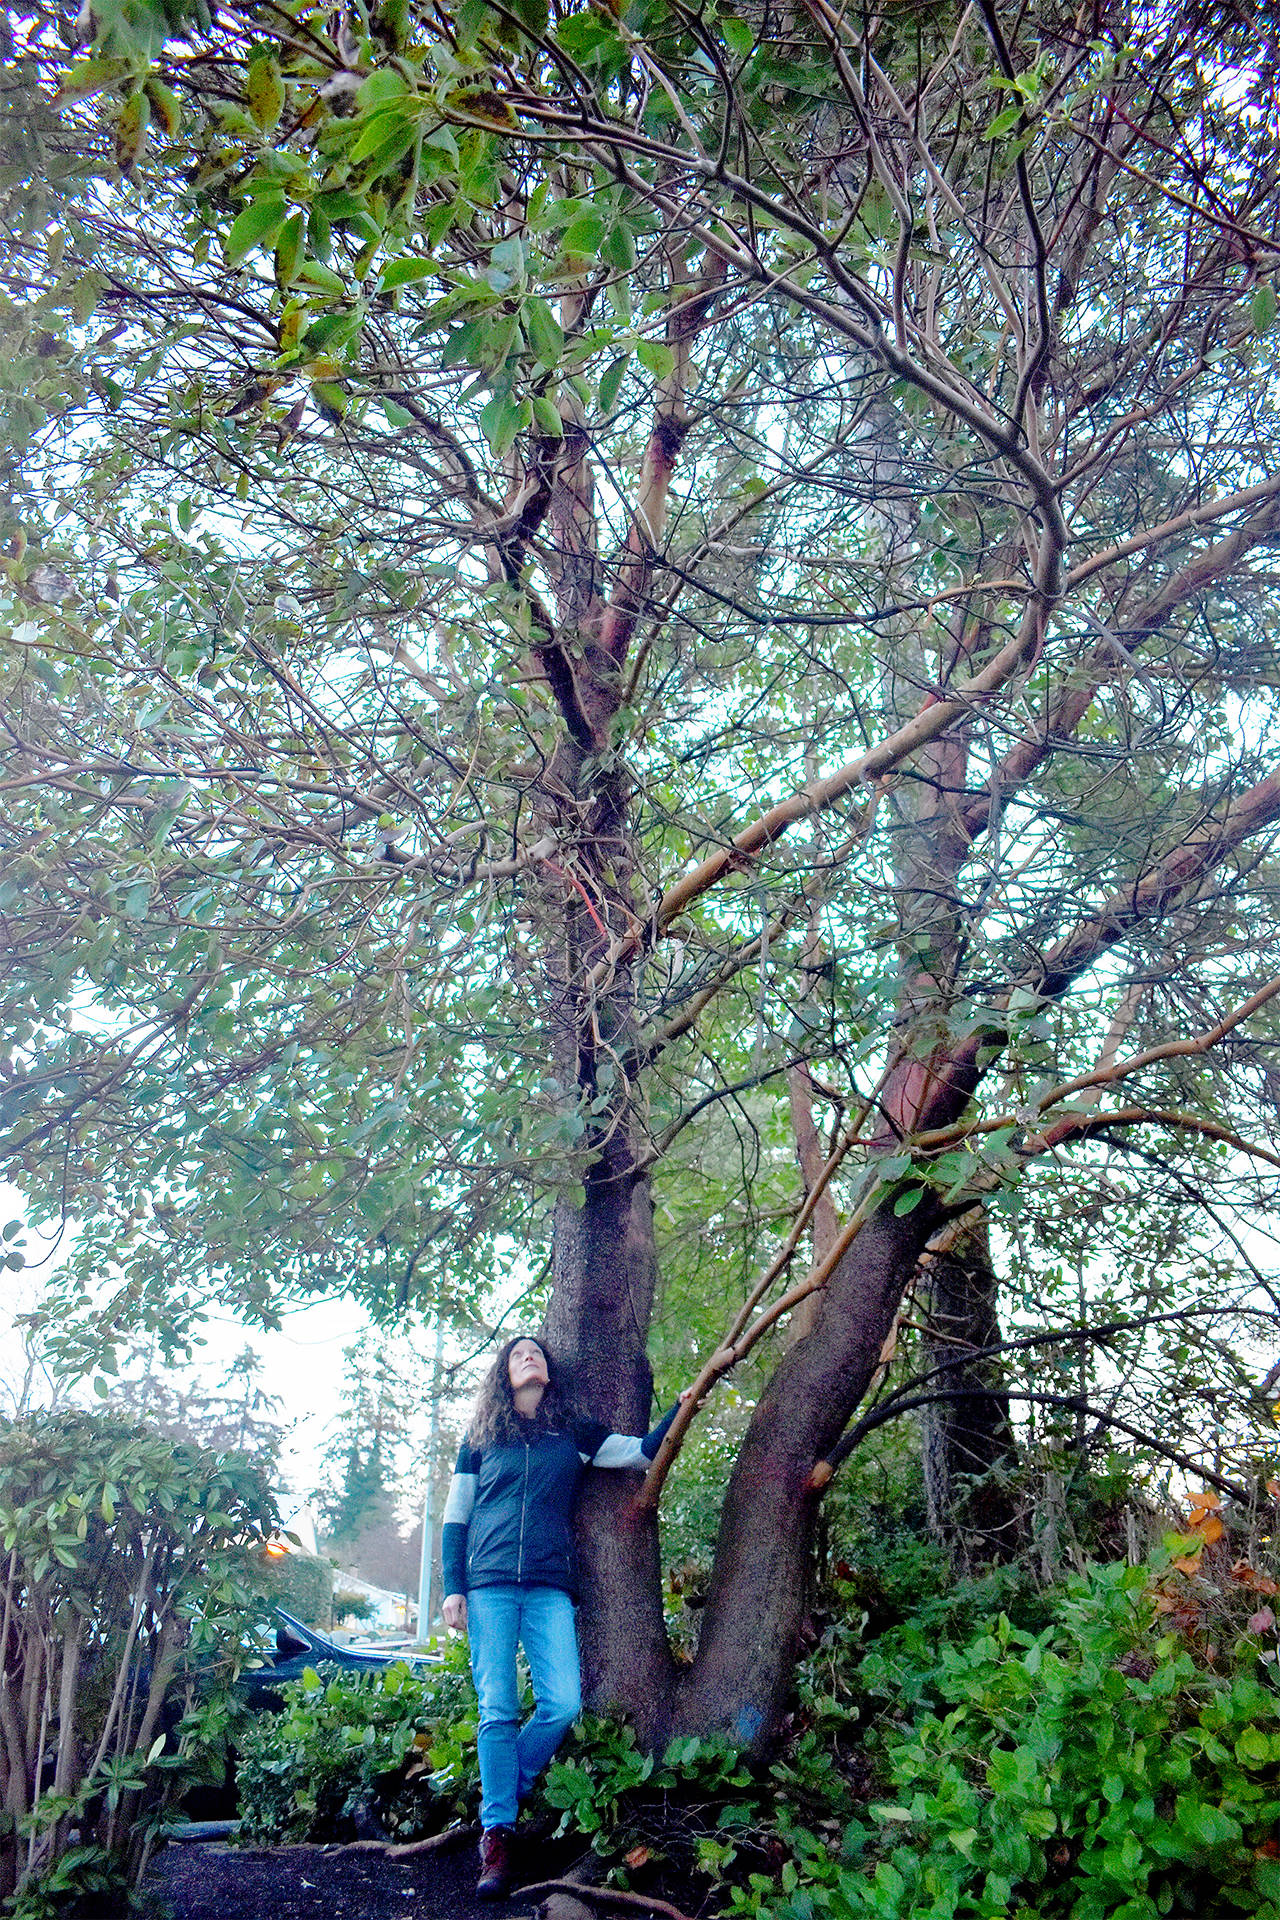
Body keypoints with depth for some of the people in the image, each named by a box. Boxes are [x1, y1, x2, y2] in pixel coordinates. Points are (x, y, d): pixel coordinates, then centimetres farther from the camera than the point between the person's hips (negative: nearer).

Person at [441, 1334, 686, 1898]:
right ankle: (496, 1835, 8)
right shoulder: (481, 1438, 12)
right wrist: (453, 1588, 3)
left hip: (549, 1587, 1)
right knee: (497, 1709, -5)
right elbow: (455, 1517, 12)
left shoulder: (574, 1434, 14)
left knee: (563, 1703, -10)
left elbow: (643, 1451, 7)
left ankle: (500, 1796, 13)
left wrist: (684, 1403, -2)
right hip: (489, 1584, -1)